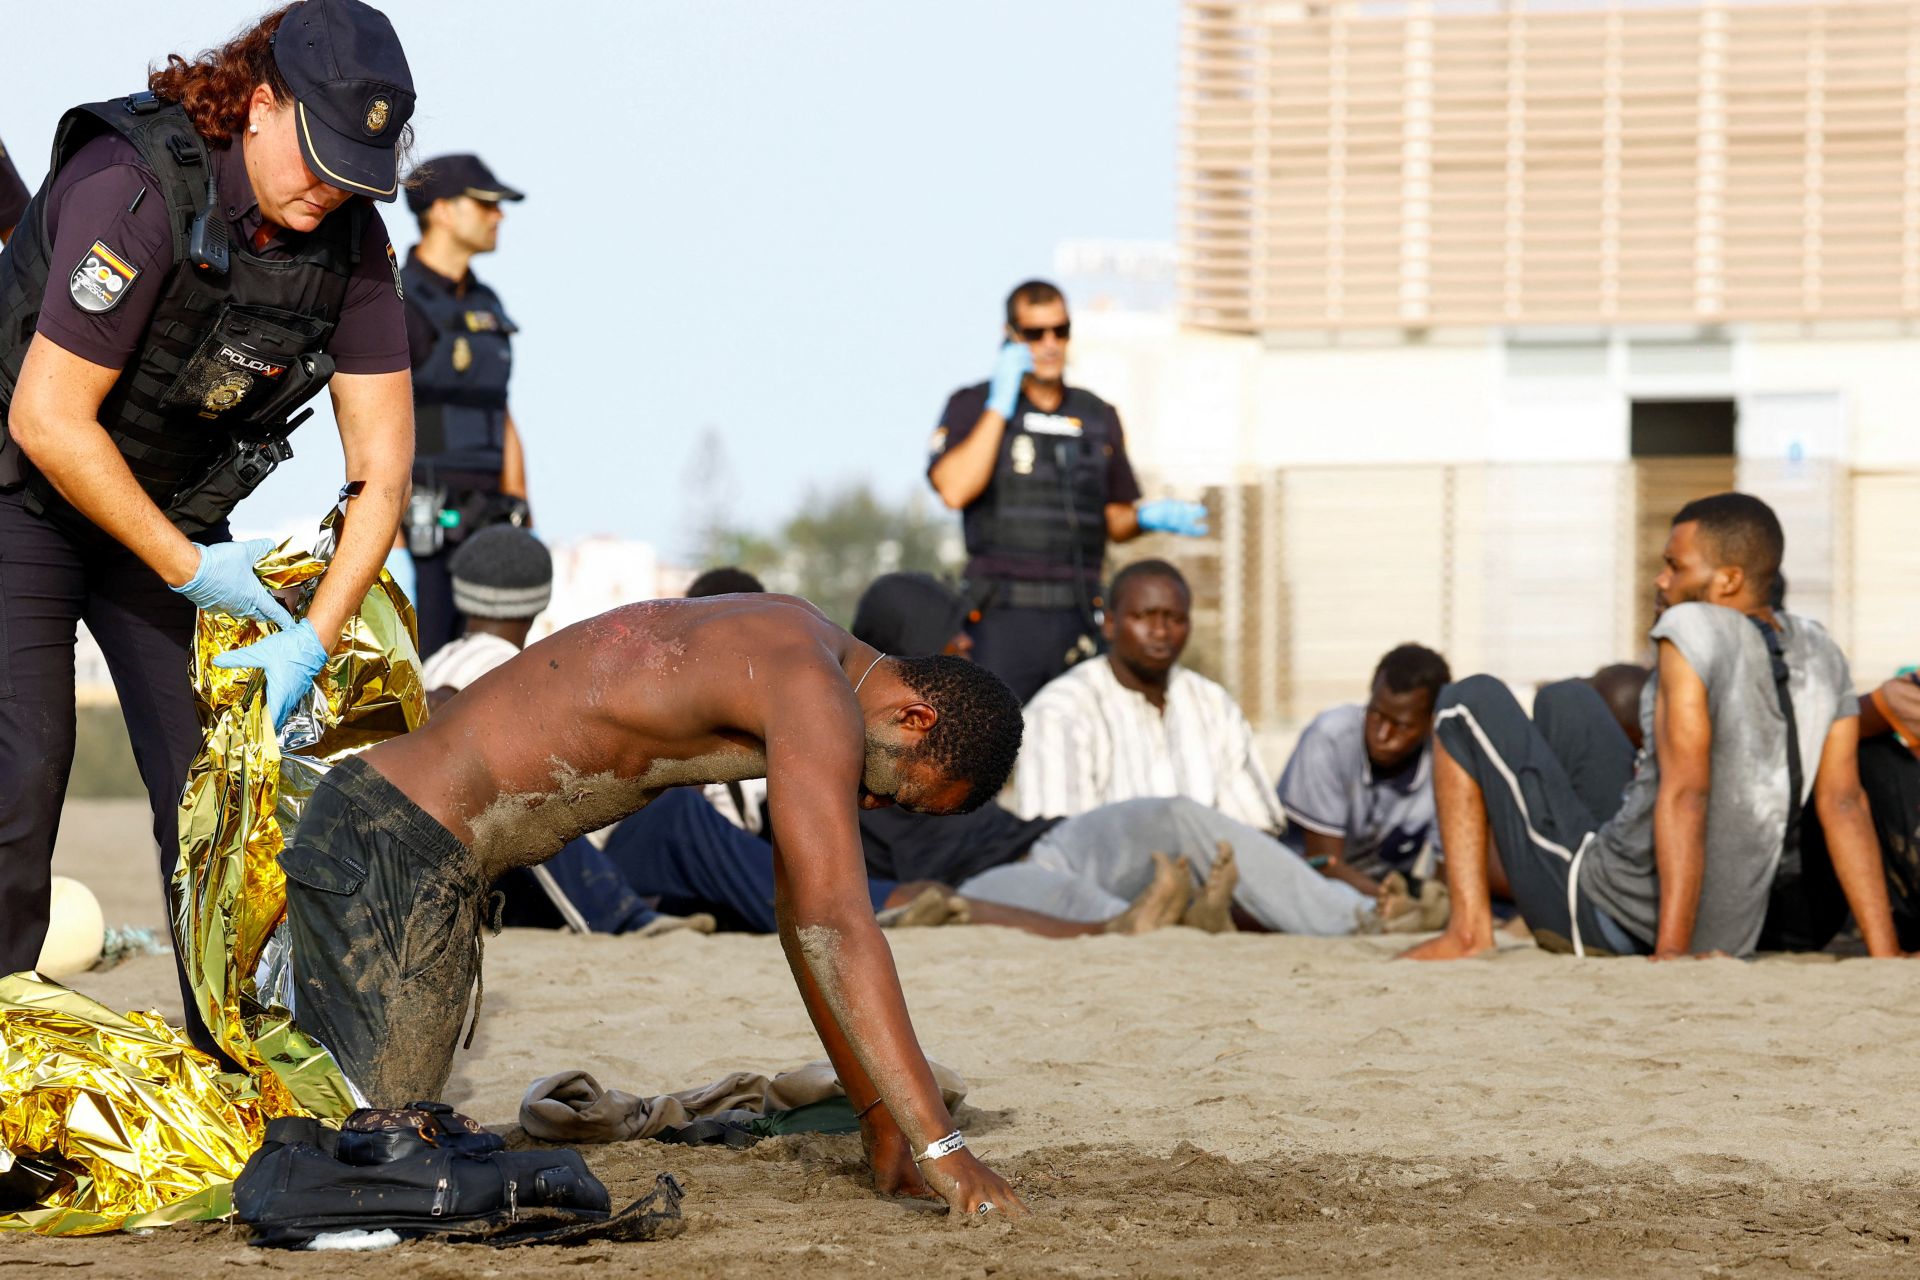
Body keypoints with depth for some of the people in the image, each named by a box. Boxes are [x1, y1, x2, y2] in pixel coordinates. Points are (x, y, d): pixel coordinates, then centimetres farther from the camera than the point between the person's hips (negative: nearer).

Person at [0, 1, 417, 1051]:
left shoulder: (352, 238, -12)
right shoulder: (135, 189, -31)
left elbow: (381, 460, -9)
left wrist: (314, 639, -19)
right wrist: (185, 568, -21)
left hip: (173, 510, 6)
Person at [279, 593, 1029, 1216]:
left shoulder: (807, 650, 12)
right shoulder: (815, 703, -20)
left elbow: (806, 917, 17)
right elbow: (836, 930, -29)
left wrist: (880, 1124, 15)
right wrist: (941, 1148, -32)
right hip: (389, 850, -10)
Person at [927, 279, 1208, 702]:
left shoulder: (1097, 416, 18)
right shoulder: (973, 406, 6)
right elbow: (954, 490, -12)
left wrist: (1148, 516, 1)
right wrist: (999, 408, -9)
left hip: (1077, 618, 4)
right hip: (1004, 617, -4)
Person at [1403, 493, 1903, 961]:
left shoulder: (1692, 630, -19)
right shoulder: (1819, 653, 2)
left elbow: (1684, 795, -26)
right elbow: (1844, 805, -2)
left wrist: (1670, 955, -29)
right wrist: (1886, 960, -3)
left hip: (1609, 920, -8)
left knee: (1475, 702, 9)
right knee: (1567, 704, 27)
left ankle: (1471, 931, 0)